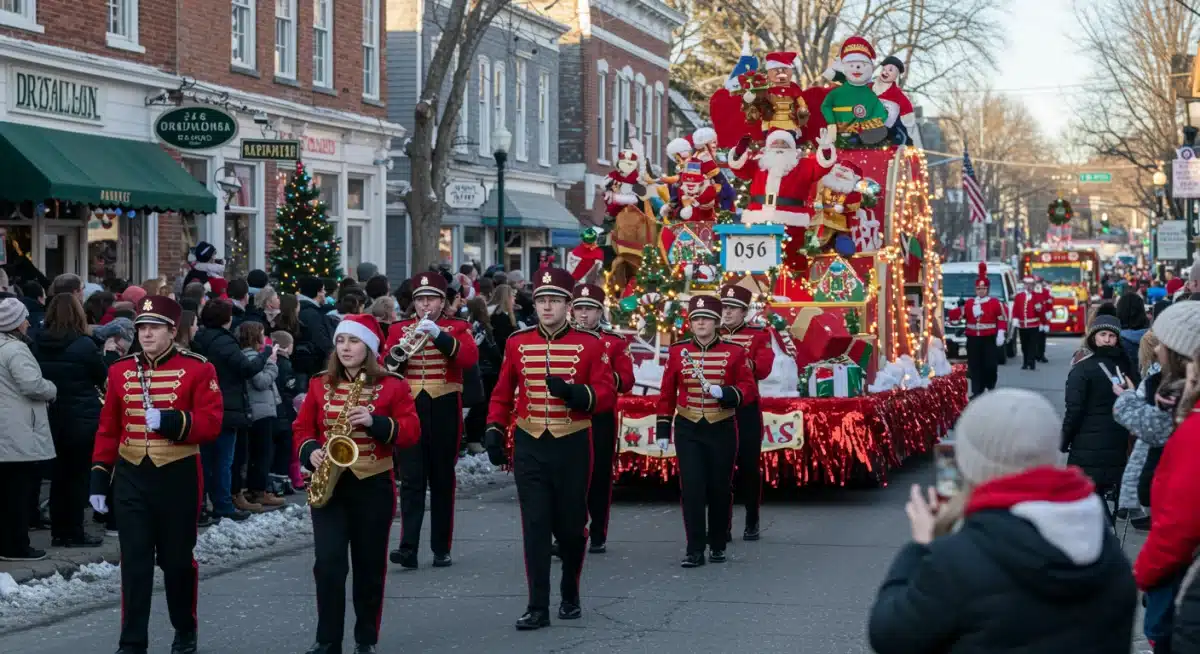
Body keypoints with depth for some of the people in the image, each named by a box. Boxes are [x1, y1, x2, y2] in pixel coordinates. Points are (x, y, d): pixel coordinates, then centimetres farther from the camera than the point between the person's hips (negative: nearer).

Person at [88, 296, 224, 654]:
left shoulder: (198, 369, -5)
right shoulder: (120, 370, 6)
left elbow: (211, 424, -12)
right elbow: (108, 429, 9)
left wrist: (169, 421, -25)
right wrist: (99, 478, 5)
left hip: (178, 477, -2)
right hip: (131, 478, 2)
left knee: (177, 559, 9)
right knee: (134, 562, 0)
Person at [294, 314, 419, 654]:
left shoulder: (393, 385, -2)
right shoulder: (319, 384, 6)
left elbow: (411, 432, -6)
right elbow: (302, 428, 9)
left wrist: (375, 422, -21)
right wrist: (311, 452, -12)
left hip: (373, 485, -1)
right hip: (328, 483, 1)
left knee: (369, 565, 7)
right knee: (328, 562, -9)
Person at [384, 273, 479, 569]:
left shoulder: (457, 328, 6)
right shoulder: (398, 329, 11)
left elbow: (470, 357, -13)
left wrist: (439, 335, -22)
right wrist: (397, 354, -17)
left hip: (444, 411, 0)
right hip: (409, 409, 1)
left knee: (442, 481, 6)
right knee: (411, 480, -7)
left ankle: (442, 548, 13)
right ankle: (408, 548, -13)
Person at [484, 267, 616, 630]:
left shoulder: (589, 344, -3)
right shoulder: (517, 343, 3)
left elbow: (607, 395, -6)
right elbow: (502, 394, 11)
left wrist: (574, 392, -23)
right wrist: (494, 431, 1)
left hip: (572, 446, -1)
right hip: (529, 447, 1)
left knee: (570, 525, 10)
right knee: (535, 526, -4)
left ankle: (570, 595, 31)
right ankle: (538, 607, -2)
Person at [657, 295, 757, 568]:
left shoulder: (734, 352, -3)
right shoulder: (677, 351, 1)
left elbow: (749, 390, -5)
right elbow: (667, 394, 6)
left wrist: (724, 392, -23)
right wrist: (663, 431, 4)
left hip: (722, 429, 0)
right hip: (688, 430, 0)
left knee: (720, 488, 7)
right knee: (692, 488, -7)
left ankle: (718, 545, 23)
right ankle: (695, 550, -3)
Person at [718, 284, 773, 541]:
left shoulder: (759, 335, 4)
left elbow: (763, 369, -9)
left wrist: (742, 361, -25)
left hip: (746, 410, -1)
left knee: (749, 466, 3)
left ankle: (752, 523, 15)